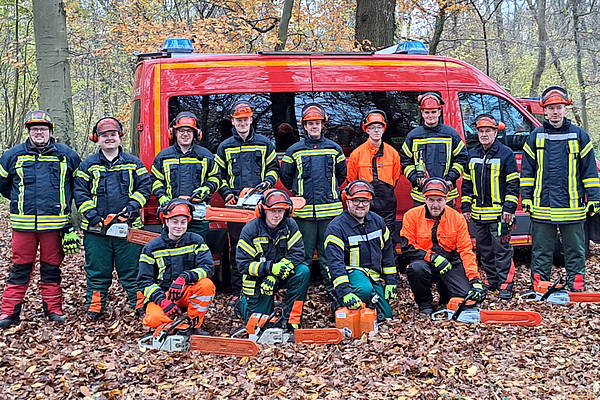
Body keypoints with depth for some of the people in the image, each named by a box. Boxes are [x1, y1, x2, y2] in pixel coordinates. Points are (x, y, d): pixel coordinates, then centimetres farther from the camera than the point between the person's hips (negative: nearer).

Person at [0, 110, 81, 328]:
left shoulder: (67, 156, 4)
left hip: (54, 223, 0)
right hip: (23, 224, 0)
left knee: (52, 267, 9)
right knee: (20, 268, 4)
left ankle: (53, 309, 19)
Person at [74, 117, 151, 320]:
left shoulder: (133, 163, 9)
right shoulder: (88, 165, 8)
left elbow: (144, 187, 6)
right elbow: (80, 193, 3)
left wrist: (131, 207, -9)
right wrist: (93, 216, -9)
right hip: (96, 229, 0)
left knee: (132, 269, 4)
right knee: (97, 271, 6)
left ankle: (139, 304, 12)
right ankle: (94, 307, 16)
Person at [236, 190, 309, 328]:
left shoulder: (290, 225, -10)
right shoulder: (250, 230, -16)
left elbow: (297, 253, -16)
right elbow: (243, 264, -17)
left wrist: (275, 276, -27)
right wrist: (270, 268, -32)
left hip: (282, 275, 2)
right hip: (257, 280, -2)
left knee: (303, 272, -28)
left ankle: (291, 321, -18)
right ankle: (243, 301, 36)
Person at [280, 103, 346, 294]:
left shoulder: (334, 149, 9)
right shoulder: (294, 151, 5)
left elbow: (341, 175, 22)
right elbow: (286, 177, 15)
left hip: (329, 210, 1)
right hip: (304, 212, -1)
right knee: (303, 254, 2)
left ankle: (331, 287, 17)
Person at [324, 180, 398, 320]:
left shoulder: (377, 221, 5)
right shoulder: (336, 227, -16)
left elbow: (388, 253, 14)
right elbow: (335, 263, -25)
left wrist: (391, 281, 9)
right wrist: (345, 292, -35)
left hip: (374, 276, 6)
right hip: (351, 272, -6)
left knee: (385, 315, -3)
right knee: (365, 290, -38)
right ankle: (342, 305, -10)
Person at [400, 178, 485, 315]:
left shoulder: (457, 218, -2)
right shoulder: (412, 216, -7)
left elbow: (466, 251, -5)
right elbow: (407, 247, -9)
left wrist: (475, 280, -16)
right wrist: (432, 257, -21)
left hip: (450, 264, 2)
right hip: (425, 262, -1)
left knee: (469, 296, -19)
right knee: (416, 268, -37)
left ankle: (444, 293, 18)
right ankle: (424, 304, -7)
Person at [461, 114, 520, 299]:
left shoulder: (506, 154, -3)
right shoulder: (472, 155, 13)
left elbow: (513, 183, -5)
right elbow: (466, 182, 17)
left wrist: (509, 208, -11)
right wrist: (466, 207, 12)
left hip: (499, 212, -6)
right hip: (478, 213, 6)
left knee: (502, 249, -4)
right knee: (484, 249, 12)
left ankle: (505, 284, 0)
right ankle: (491, 281, 23)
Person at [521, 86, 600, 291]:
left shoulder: (579, 136, 5)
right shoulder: (535, 137, 7)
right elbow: (527, 171, 10)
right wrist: (526, 197, 5)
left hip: (572, 206, 0)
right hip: (542, 205, 1)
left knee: (575, 250, 7)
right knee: (541, 250, 8)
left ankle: (576, 287, 17)